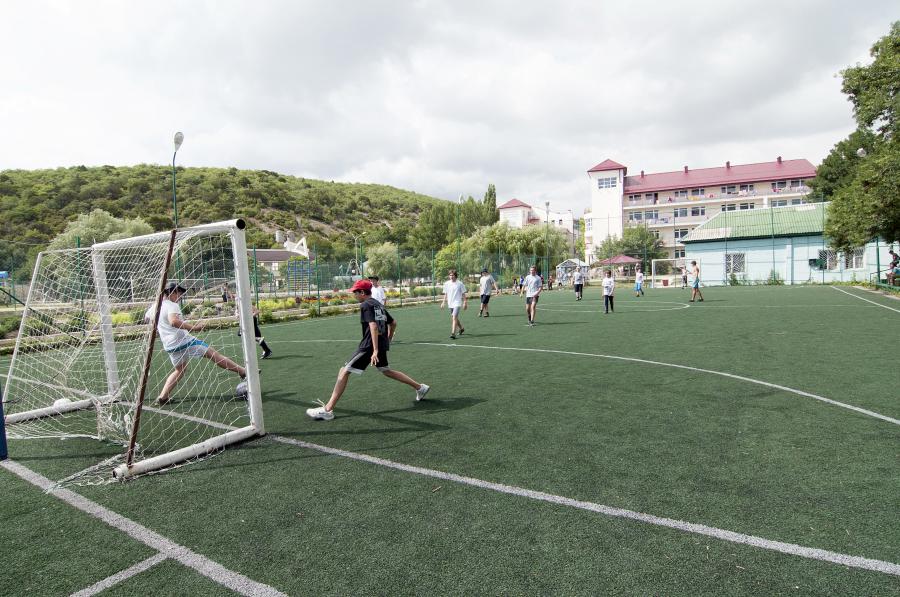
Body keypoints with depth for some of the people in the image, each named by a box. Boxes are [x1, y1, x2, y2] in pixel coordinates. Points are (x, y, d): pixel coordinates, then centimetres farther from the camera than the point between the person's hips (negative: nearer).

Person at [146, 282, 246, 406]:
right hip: (184, 342, -8)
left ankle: (162, 397, 18)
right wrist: (193, 327, -35)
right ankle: (243, 372, -3)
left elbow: (146, 318, 32)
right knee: (213, 354, -3)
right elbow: (174, 321, -33)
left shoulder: (154, 306, 12)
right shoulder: (172, 305, -13)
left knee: (179, 370, 25)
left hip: (170, 347, 8)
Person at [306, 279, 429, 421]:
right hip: (382, 344, 9)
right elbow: (393, 323, 22)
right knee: (386, 371, 26)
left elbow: (373, 326, -22)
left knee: (344, 372, -5)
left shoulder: (366, 305, -10)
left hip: (370, 345, -9)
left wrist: (375, 350, -28)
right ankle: (420, 387, 29)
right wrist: (388, 341, 29)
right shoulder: (379, 305, 16)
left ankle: (327, 410, -8)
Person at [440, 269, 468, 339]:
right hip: (450, 304, 5)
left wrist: (465, 303, -3)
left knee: (454, 318, -19)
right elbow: (445, 294, 14)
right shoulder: (446, 284, 5)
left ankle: (453, 334, -21)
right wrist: (443, 302, 9)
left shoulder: (460, 283, -6)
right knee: (455, 318, 17)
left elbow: (464, 294, -1)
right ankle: (461, 328, 42)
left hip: (457, 303, -5)